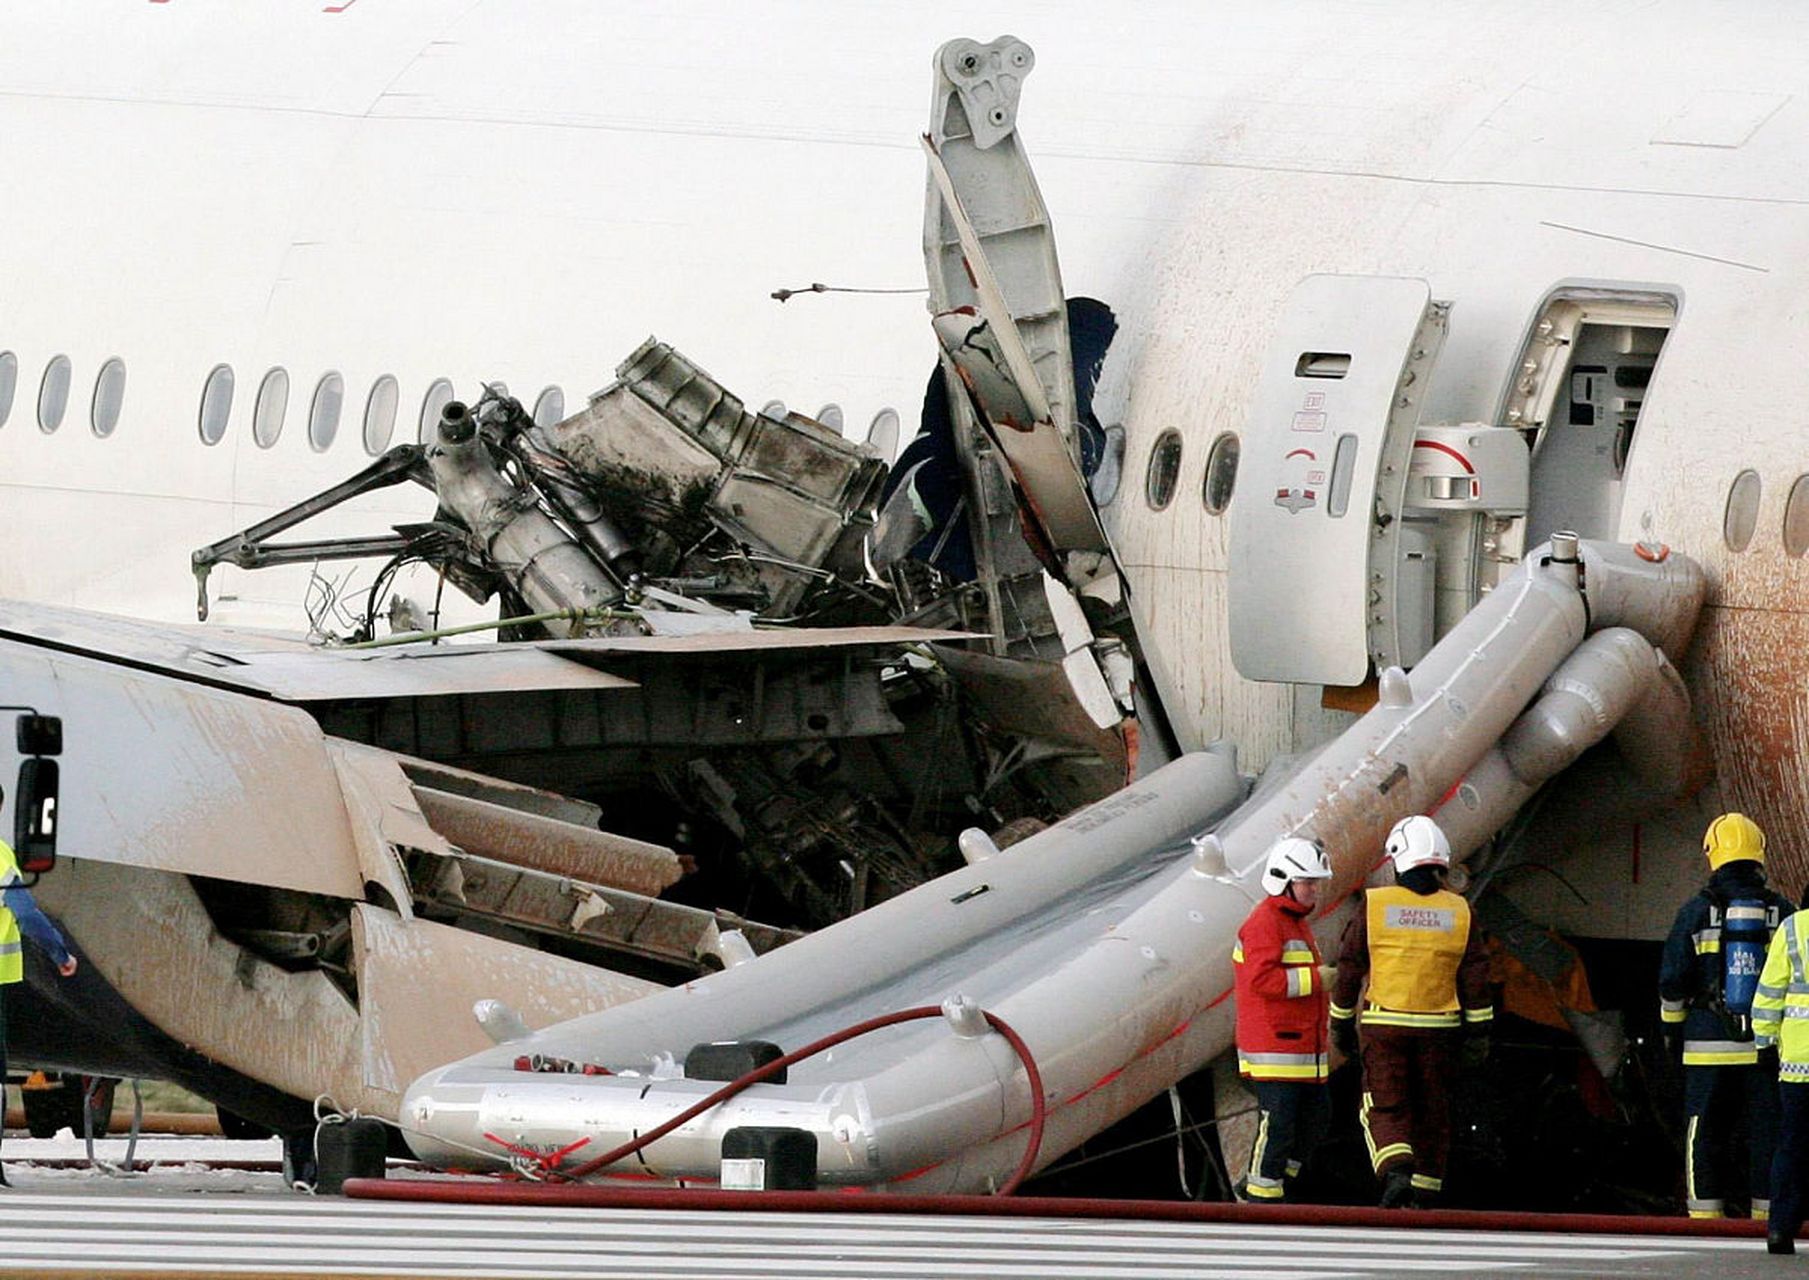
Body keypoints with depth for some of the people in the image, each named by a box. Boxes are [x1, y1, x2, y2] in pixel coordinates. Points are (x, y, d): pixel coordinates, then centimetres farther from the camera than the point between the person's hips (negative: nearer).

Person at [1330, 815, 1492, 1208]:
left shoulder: (1375, 906, -5)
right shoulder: (1457, 912, 0)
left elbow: (1349, 969, -1)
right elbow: (1475, 978, -1)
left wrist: (1341, 1024, 9)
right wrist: (1479, 1033, 4)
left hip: (1384, 1027, -2)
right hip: (1439, 1027, 2)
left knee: (1385, 1111, 1)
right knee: (1432, 1113, 12)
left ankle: (1397, 1173, -25)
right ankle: (1426, 1197, 17)